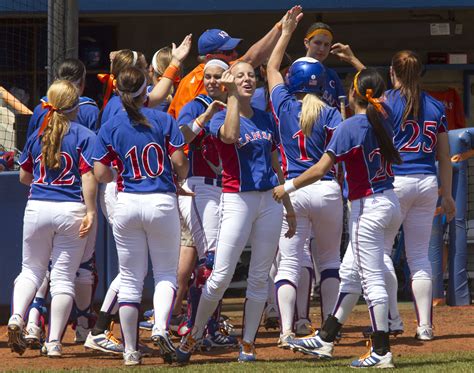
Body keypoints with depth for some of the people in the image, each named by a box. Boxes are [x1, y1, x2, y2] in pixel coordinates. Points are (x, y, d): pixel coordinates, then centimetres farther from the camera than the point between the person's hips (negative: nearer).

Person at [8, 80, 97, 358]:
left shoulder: (37, 135, 10)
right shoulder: (85, 136, -2)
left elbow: (24, 176, 19)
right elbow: (88, 177, -11)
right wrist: (90, 211, -12)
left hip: (36, 208, 3)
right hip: (71, 210, -3)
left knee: (31, 270, 16)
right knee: (64, 277, 3)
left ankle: (17, 318, -10)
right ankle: (54, 343, 0)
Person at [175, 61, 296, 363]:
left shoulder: (266, 120, 13)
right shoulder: (221, 118, -3)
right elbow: (230, 136, -29)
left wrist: (289, 207, 18)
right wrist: (232, 94, -25)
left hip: (269, 199, 5)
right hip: (237, 199, -5)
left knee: (260, 277, 5)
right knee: (221, 277, -8)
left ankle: (248, 344, 11)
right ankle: (194, 336, 6)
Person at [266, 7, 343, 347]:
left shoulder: (285, 106, 4)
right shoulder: (331, 114, -1)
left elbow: (271, 68, 19)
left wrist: (286, 32, 26)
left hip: (293, 190, 0)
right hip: (328, 189, 0)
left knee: (289, 263, -2)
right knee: (330, 259, 18)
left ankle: (287, 330, -18)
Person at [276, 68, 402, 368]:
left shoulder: (349, 128, -16)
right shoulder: (384, 121, 5)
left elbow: (321, 169, -18)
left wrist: (288, 187, -7)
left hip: (368, 208, -9)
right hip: (391, 204, 9)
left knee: (372, 280, -5)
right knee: (350, 274, 17)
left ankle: (382, 352, -4)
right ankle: (325, 340, 25)